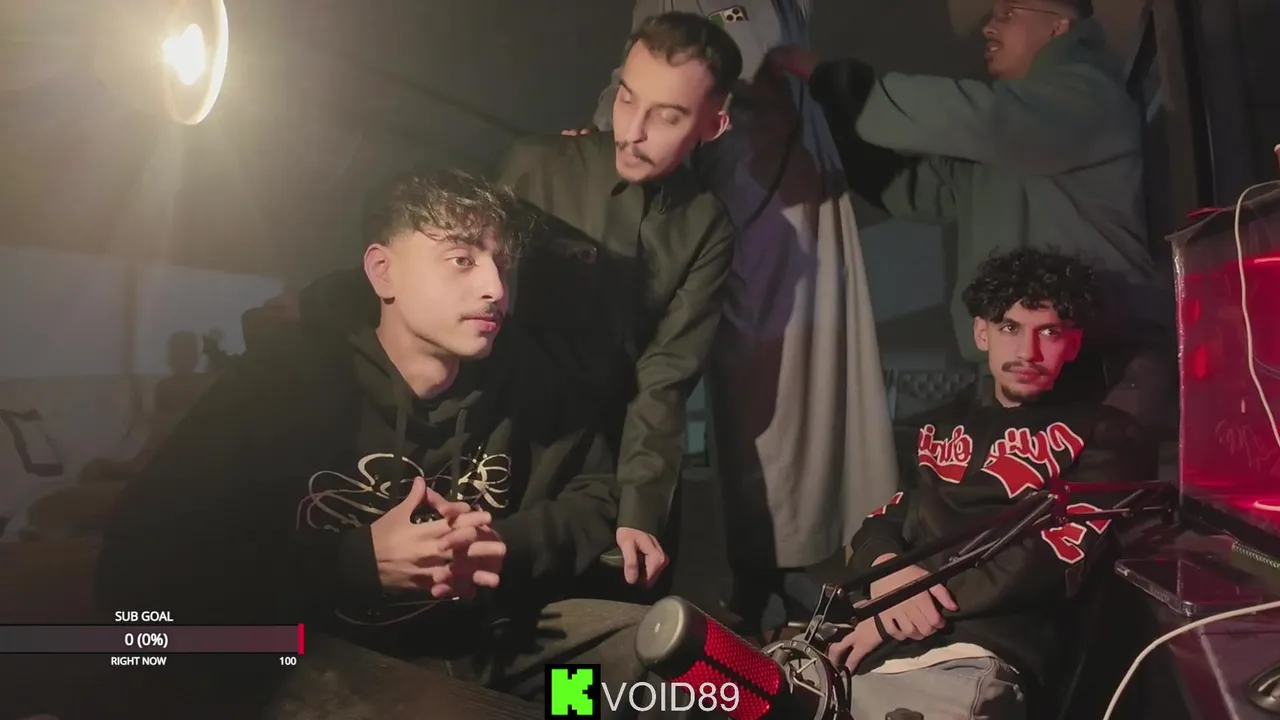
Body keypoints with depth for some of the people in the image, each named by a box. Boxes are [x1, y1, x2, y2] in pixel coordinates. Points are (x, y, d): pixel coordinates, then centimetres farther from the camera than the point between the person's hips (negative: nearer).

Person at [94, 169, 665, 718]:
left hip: (488, 638, 4)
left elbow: (596, 492, 6)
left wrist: (510, 546, -15)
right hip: (333, 656, -4)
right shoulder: (288, 380, -15)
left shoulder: (518, 375, -5)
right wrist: (357, 561, -26)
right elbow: (137, 568, -18)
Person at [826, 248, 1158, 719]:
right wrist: (884, 566, -7)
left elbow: (1054, 557, -5)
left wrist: (895, 615, -10)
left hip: (967, 657, -4)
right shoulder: (941, 426, 26)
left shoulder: (1104, 435, 9)